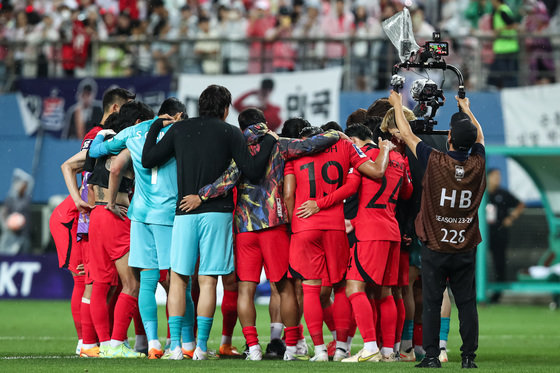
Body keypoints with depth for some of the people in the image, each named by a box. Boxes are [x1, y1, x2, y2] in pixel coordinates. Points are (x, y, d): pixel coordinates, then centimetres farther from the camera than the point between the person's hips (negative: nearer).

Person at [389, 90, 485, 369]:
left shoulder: (435, 162, -14)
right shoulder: (477, 165, -5)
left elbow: (407, 135, 1)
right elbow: (479, 137, 17)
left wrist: (397, 104, 16)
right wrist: (466, 109, 34)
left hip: (435, 249, -2)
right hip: (466, 249, 2)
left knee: (431, 303, 2)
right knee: (466, 303, 5)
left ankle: (432, 356, 0)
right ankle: (469, 356, 4)